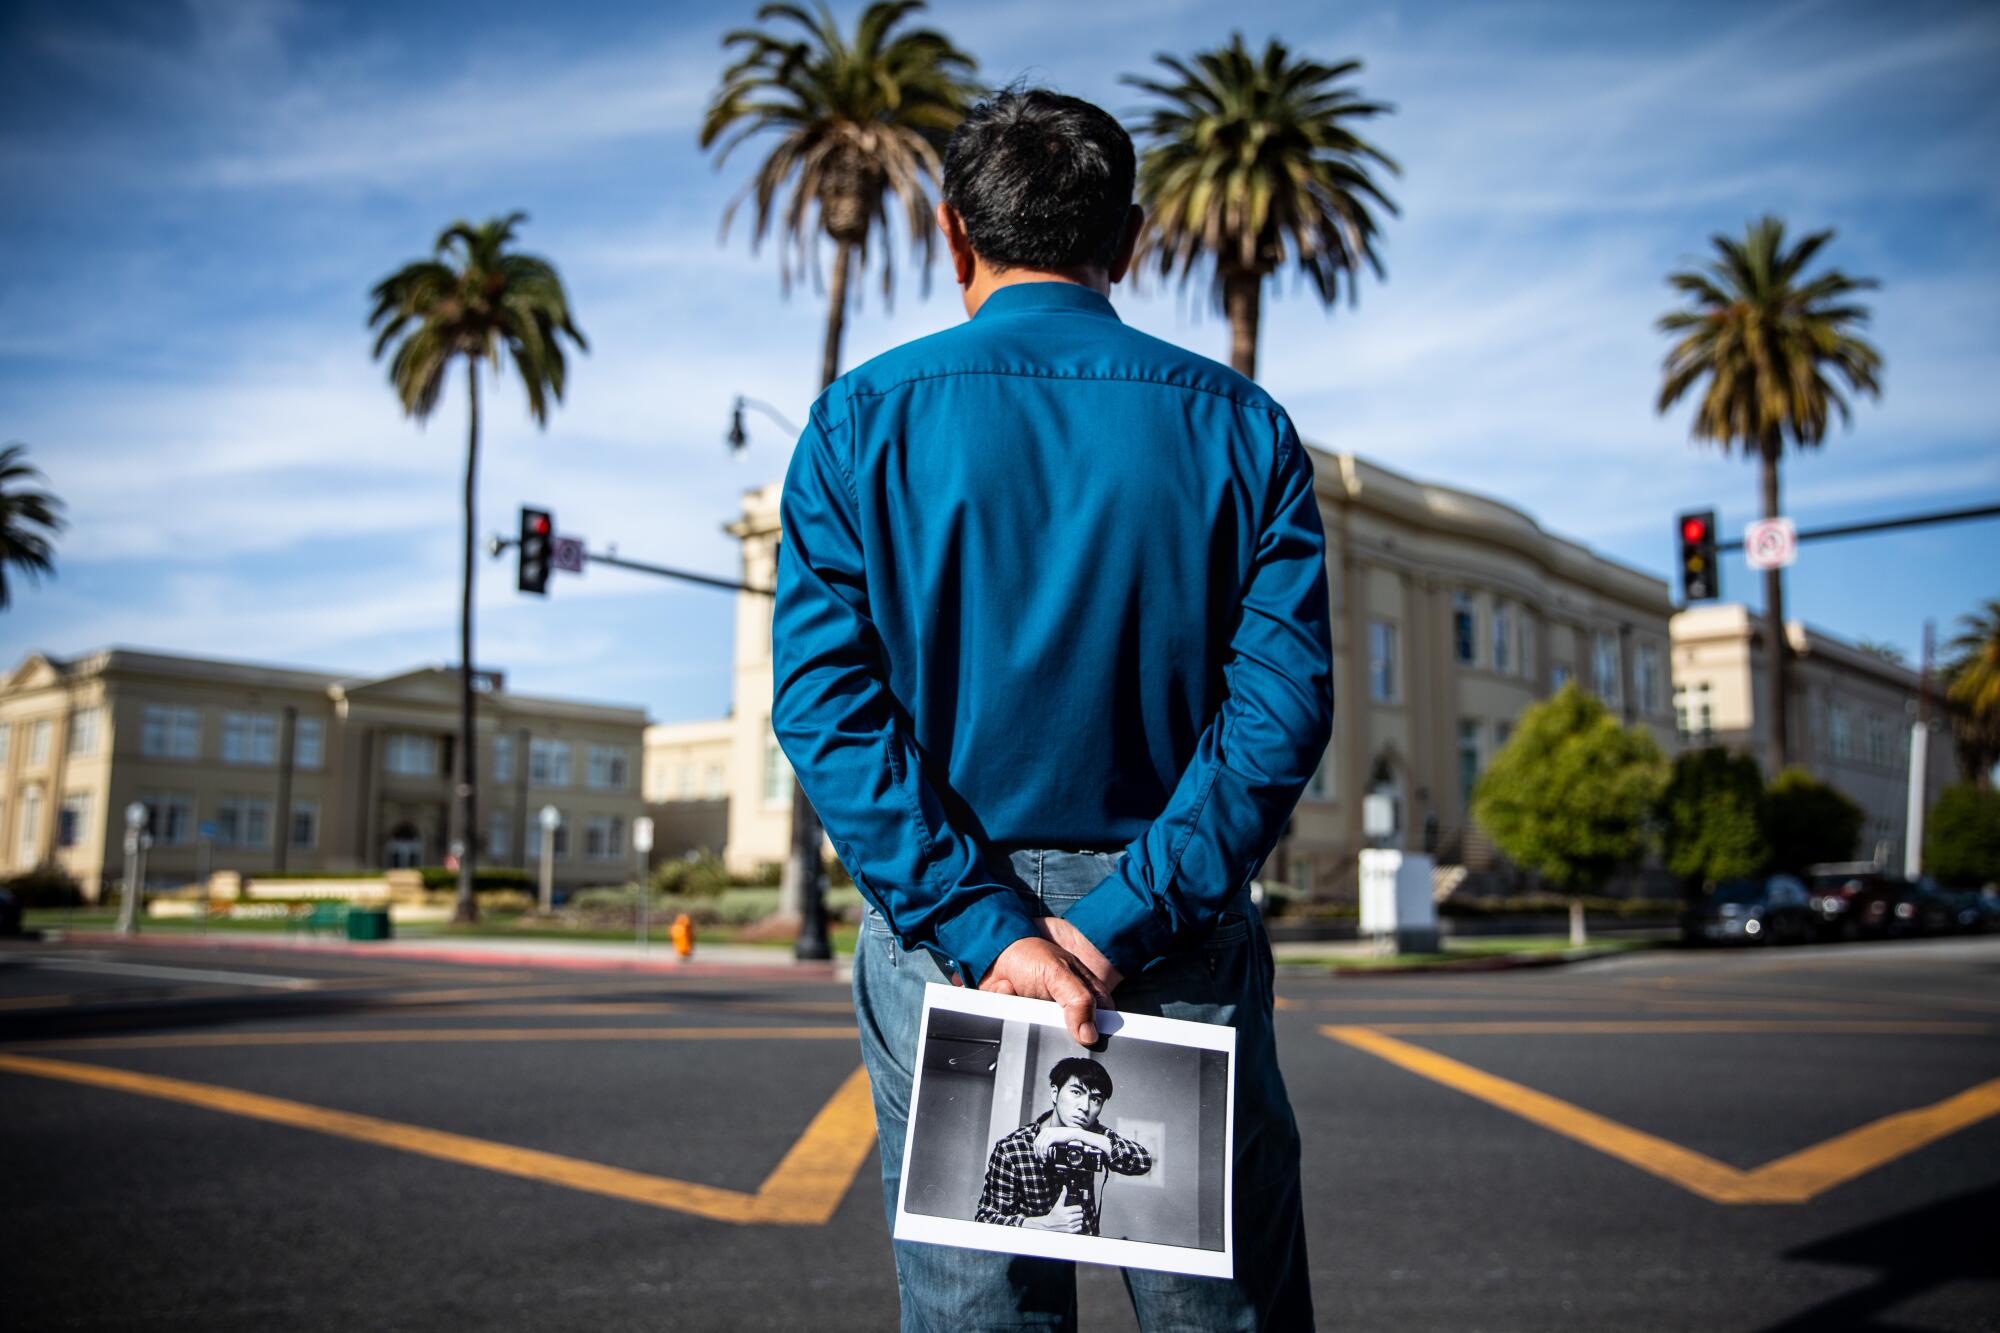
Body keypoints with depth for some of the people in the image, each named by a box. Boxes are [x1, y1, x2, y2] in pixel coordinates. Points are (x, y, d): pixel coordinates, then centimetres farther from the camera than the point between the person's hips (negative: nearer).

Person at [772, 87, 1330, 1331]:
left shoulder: (861, 419, 1)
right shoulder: (1238, 423, 2)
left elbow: (824, 701, -9)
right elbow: (1282, 702, -8)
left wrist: (981, 929, -12)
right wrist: (1122, 925, -12)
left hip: (937, 933, 0)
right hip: (1183, 943, 0)